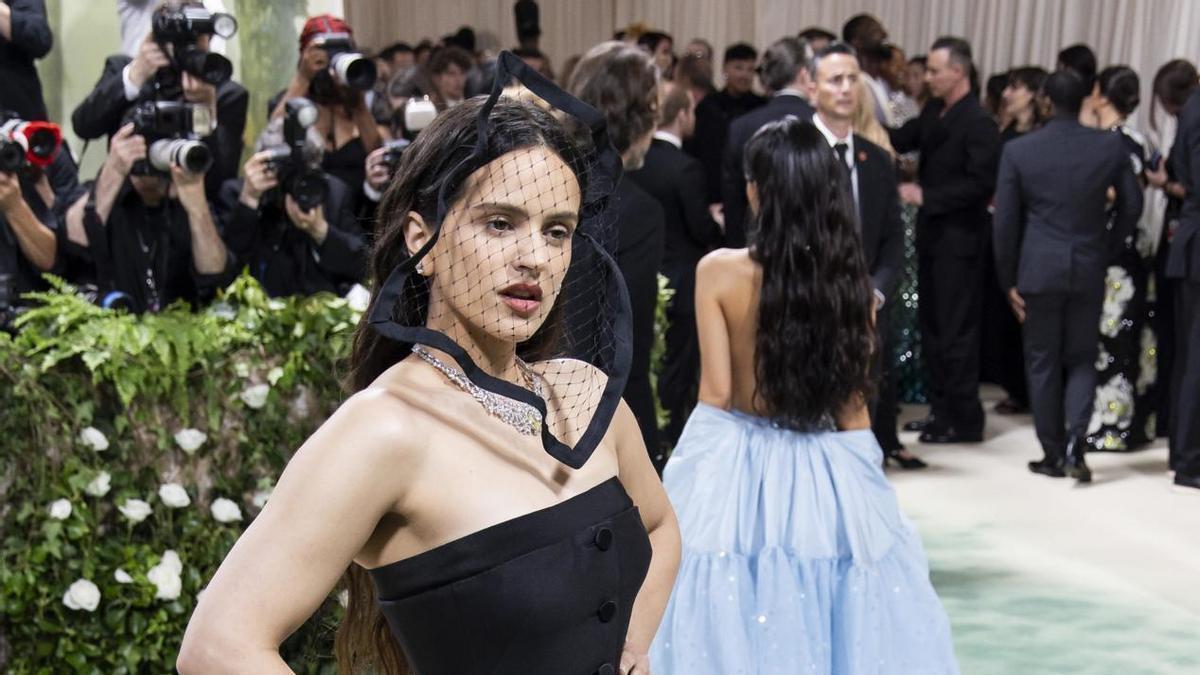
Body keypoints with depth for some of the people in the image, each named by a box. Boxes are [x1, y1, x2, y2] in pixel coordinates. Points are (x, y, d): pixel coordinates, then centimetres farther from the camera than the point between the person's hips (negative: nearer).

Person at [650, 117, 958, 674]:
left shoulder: (719, 272, -12)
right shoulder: (853, 280, -4)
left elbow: (717, 391, -10)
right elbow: (854, 401, 1)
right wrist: (847, 470, 12)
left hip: (738, 466, -2)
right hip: (830, 473, 3)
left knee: (731, 625, 9)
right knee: (829, 625, 16)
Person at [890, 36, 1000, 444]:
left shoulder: (978, 123, -16)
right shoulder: (933, 112, 9)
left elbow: (980, 184, -21)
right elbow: (901, 140, 11)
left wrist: (925, 195, -21)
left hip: (959, 240, -9)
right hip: (931, 235, 9)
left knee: (957, 331, -2)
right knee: (931, 327, 14)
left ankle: (964, 420, 8)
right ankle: (941, 409, 24)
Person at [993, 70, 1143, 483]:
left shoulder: (1018, 151, -6)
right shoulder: (1110, 147, -3)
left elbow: (1005, 222, -4)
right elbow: (1132, 206, 5)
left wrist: (1008, 281, 4)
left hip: (1038, 271, -1)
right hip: (1089, 270, 1)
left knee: (1043, 363, 10)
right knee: (1081, 359, 13)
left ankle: (1054, 455, 14)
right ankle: (1075, 441, -6)